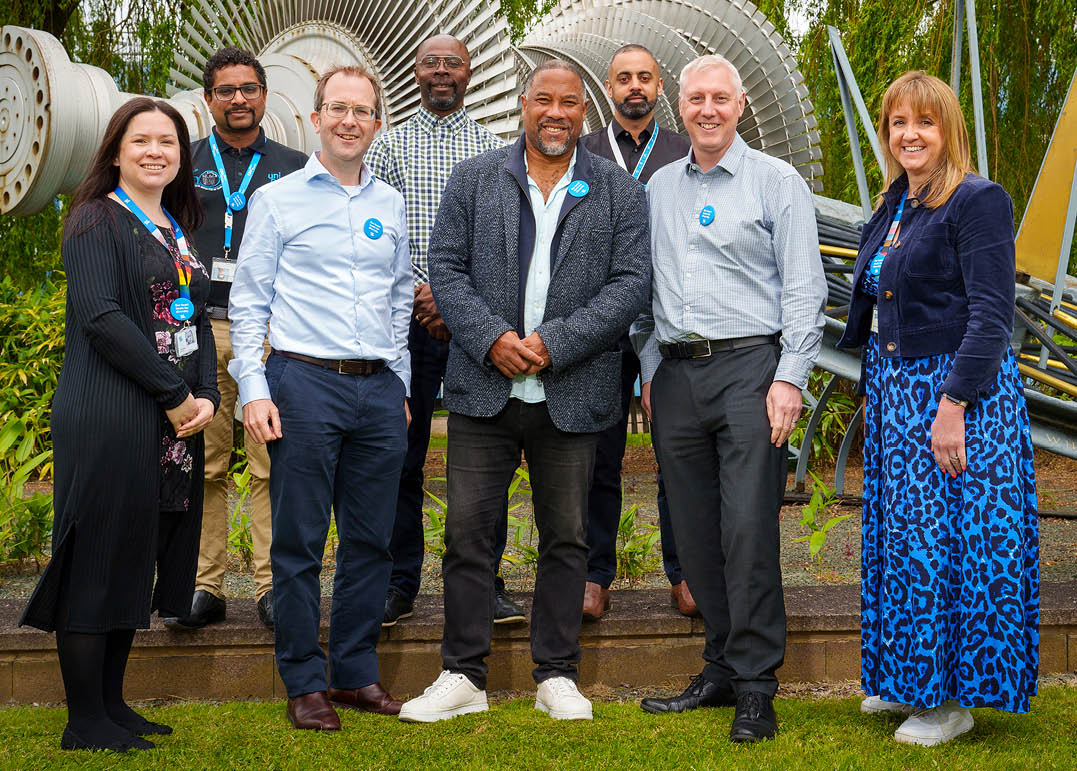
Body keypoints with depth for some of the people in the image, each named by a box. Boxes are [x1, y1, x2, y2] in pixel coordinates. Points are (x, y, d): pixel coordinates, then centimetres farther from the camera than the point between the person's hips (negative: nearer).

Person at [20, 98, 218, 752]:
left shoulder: (177, 229, 18)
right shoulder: (97, 220, -5)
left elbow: (197, 319, 17)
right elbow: (100, 316, -17)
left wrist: (205, 395, -1)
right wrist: (174, 393, -16)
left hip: (176, 420, 8)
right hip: (109, 419, -8)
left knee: (135, 561, 11)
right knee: (99, 558, -4)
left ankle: (111, 705, 20)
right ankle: (85, 721, 3)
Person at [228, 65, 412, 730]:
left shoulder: (390, 205, 14)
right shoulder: (278, 200, 2)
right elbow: (248, 302, 1)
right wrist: (254, 390, -7)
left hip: (379, 389, 4)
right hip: (305, 382, -4)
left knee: (371, 539, 7)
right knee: (299, 541, -1)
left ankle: (358, 673, 18)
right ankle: (305, 682, 9)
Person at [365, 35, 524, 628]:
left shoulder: (495, 151, 10)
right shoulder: (388, 147, 11)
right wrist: (418, 295, -9)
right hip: (406, 317, 0)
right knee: (401, 456, 2)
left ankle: (484, 583, 8)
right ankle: (398, 586, 9)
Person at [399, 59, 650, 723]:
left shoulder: (620, 191, 4)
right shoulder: (474, 180, 7)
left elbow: (632, 282, -4)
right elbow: (447, 269, 2)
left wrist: (553, 342, -13)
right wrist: (492, 338, -13)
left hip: (572, 394, 0)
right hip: (484, 389, 0)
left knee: (566, 537, 7)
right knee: (468, 532, 1)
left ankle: (557, 675, 18)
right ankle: (464, 677, 10)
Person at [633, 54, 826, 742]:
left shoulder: (776, 181, 2)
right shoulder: (659, 188, 16)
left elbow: (804, 287, -2)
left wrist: (790, 376, -10)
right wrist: (651, 366, 14)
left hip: (748, 364, -5)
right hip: (676, 373, 5)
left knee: (748, 530, -10)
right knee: (696, 532, 6)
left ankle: (756, 686, -4)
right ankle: (723, 667, 17)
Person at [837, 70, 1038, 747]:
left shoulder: (978, 201, -12)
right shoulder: (894, 208, 14)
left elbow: (992, 316, -18)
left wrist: (953, 405, -23)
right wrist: (877, 394, 14)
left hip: (955, 389, -8)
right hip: (894, 388, 8)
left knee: (942, 538, -4)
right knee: (899, 532, 12)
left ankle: (951, 699, 6)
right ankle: (908, 682, 23)